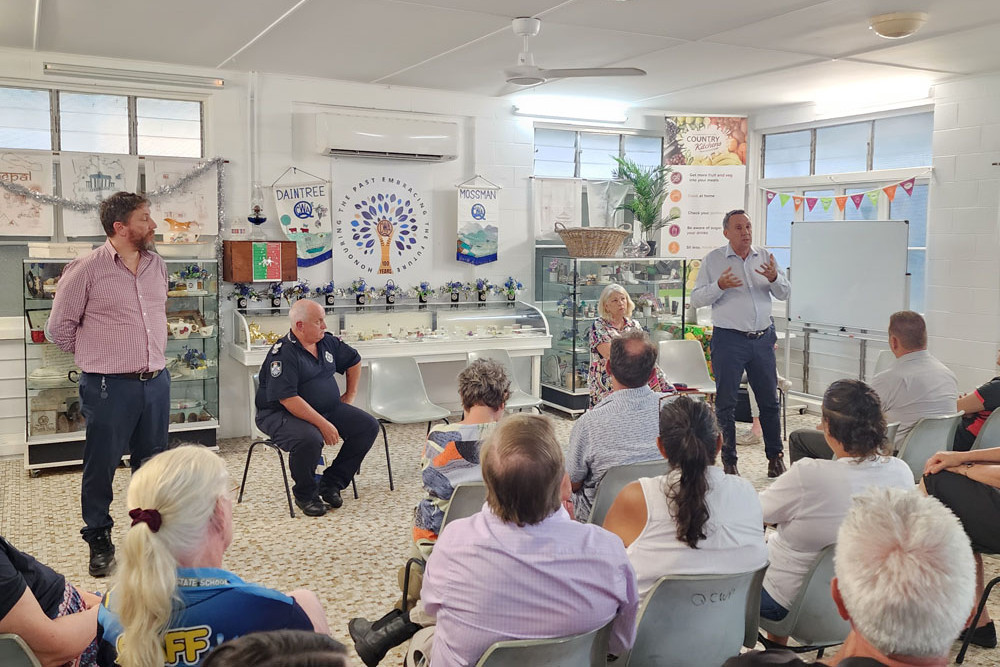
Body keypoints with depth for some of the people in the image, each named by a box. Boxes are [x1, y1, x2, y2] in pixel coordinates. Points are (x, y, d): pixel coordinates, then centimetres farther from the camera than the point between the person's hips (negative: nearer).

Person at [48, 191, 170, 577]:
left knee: (151, 463, 15)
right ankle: (99, 541, 22)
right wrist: (98, 356, 4)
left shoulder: (156, 265, 8)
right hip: (109, 387, -5)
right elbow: (60, 327, -2)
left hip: (156, 382, 5)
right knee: (101, 466, 6)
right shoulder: (86, 269, -10)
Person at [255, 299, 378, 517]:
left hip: (329, 409, 8)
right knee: (310, 439, -38)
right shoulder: (282, 354, -18)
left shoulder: (327, 342, 5)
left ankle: (331, 483, 3)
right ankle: (305, 494, -8)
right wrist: (323, 424, -28)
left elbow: (354, 360, 25)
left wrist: (350, 394, 18)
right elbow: (288, 399, -26)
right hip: (282, 414, -8)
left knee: (368, 425, -7)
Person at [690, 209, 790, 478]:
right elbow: (696, 299, -2)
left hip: (763, 338, 3)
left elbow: (784, 294, 8)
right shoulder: (713, 260, 0)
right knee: (725, 402, 2)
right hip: (729, 339, -3)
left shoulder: (765, 257, 9)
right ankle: (729, 460, 13)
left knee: (769, 400, 10)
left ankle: (775, 455, 24)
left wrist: (774, 278, -13)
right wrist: (719, 286, -20)